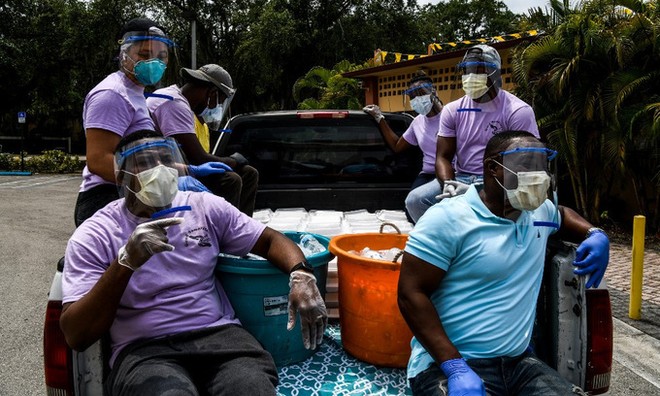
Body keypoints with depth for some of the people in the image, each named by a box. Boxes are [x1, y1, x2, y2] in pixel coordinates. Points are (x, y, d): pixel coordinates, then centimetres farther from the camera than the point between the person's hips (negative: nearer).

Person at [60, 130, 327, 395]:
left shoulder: (205, 207, 11)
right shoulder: (94, 236, 1)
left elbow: (270, 240, 15)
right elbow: (75, 336, -6)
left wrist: (301, 274, -8)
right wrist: (125, 262, -20)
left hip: (220, 334, 3)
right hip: (143, 349, -3)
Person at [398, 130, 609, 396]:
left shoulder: (539, 211, 10)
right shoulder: (448, 218, -13)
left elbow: (562, 215, 36)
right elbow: (411, 293, -16)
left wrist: (595, 234, 13)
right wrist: (455, 367, -23)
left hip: (519, 361, 7)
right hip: (448, 364, -6)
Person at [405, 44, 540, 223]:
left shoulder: (518, 111, -7)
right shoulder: (452, 110, 6)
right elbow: (443, 157, 6)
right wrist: (448, 185, -18)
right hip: (460, 179, 5)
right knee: (415, 200, -16)